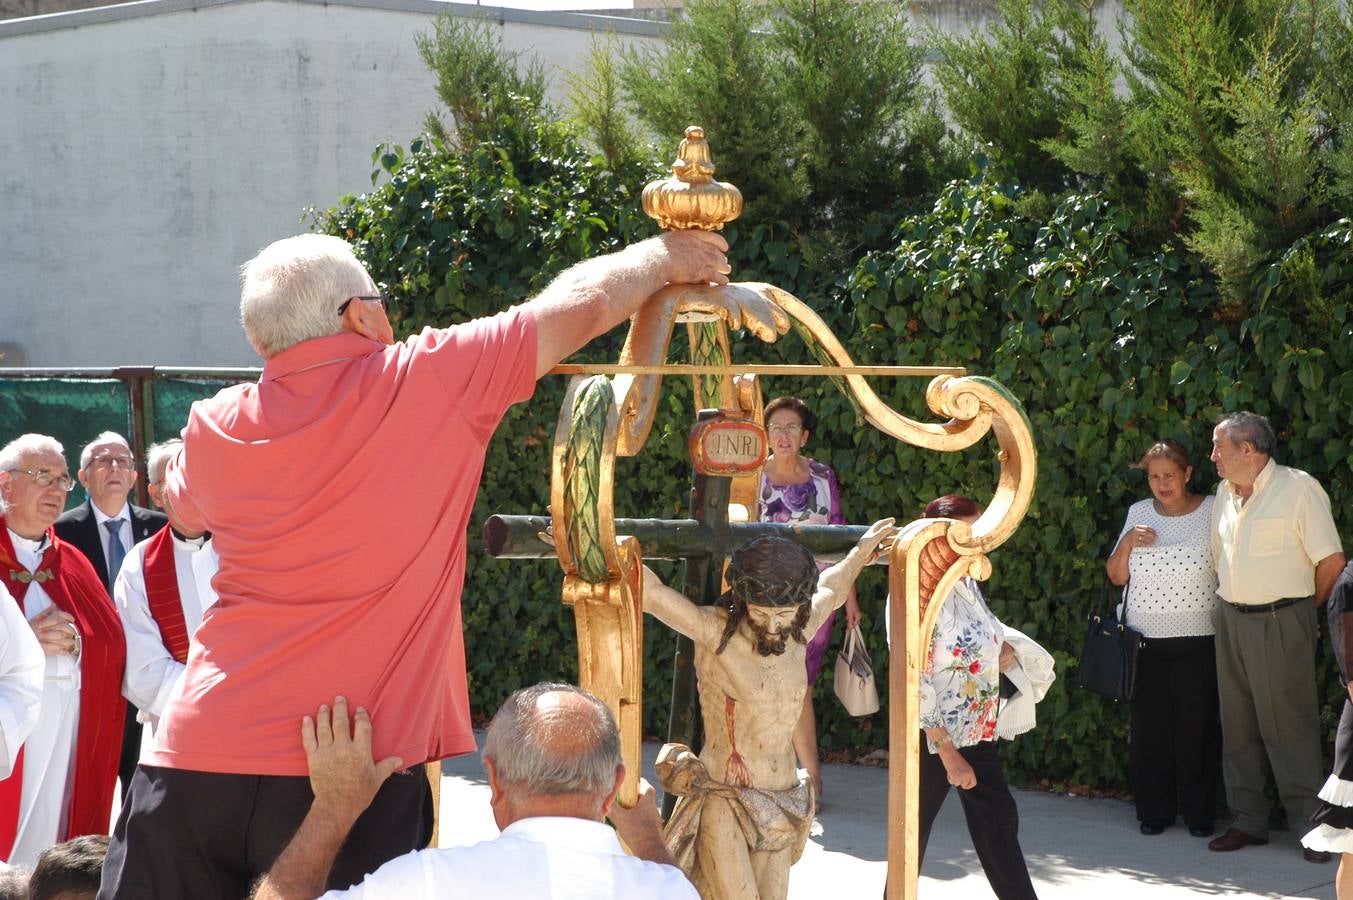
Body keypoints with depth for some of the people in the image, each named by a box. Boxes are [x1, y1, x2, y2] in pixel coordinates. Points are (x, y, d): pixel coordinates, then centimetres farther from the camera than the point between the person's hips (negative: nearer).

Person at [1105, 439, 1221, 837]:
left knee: (1197, 726, -2)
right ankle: (1154, 809, 13)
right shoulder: (1139, 513, 10)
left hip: (1197, 640, -3)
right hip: (1147, 640, 3)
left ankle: (1199, 811, 9)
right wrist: (1127, 542, -5)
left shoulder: (1212, 512, -1)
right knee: (1149, 727, 3)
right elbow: (1116, 576, 12)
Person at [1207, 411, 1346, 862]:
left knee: (1288, 724, -7)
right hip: (1231, 619, 7)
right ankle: (1249, 820, 15)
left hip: (1280, 622, -7)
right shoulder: (1225, 492, 12)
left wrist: (1310, 607, 1)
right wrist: (1231, 603, 13)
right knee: (1238, 724, 8)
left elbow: (1331, 561, -10)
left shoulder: (1298, 488, -10)